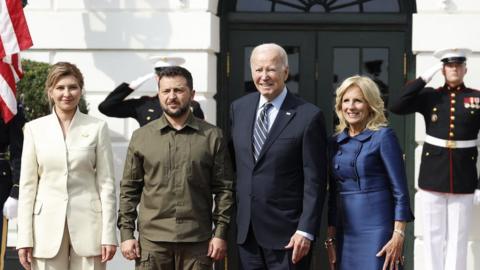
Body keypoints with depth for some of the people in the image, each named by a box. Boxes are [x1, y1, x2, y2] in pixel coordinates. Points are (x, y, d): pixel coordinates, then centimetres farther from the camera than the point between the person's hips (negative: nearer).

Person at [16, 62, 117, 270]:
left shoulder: (97, 128, 3)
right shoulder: (34, 128, 6)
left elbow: (106, 183, 2)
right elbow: (27, 184, 5)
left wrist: (109, 234, -4)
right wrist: (24, 238, 0)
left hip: (88, 224, -1)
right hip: (47, 227, 1)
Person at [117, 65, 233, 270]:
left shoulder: (212, 136, 3)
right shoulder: (141, 137, 7)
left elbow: (224, 189, 3)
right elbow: (129, 189, 7)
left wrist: (220, 233, -3)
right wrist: (126, 233, 1)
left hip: (198, 240, 0)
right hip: (152, 239, 1)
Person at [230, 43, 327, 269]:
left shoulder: (308, 116, -9)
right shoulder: (239, 108, 8)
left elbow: (315, 180, -10)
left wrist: (306, 231, -14)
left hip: (287, 233, -5)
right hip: (246, 230, 5)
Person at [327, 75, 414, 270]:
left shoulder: (383, 136, -6)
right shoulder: (336, 142, 10)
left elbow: (400, 192, -9)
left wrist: (398, 237, -15)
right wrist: (331, 235, 12)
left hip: (377, 231, -5)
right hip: (345, 232, 5)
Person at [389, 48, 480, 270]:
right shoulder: (430, 96, 3)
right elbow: (396, 107, -11)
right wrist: (425, 77, -10)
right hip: (432, 177, 1)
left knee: (458, 239, 5)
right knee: (433, 236, 8)